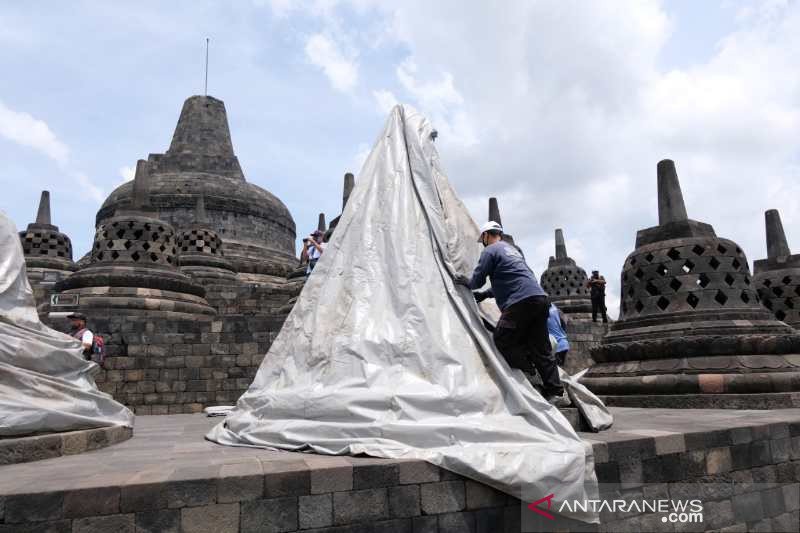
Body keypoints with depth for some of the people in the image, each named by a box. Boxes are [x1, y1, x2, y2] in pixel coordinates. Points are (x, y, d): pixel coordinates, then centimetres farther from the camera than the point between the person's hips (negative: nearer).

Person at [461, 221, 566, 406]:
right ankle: (555, 393, 5)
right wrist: (483, 294, 35)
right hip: (540, 299, 9)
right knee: (541, 349, 8)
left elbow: (477, 280, 2)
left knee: (502, 340, 0)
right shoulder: (512, 249, 30)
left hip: (521, 302, -9)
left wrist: (467, 283, 24)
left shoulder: (490, 250, 2)